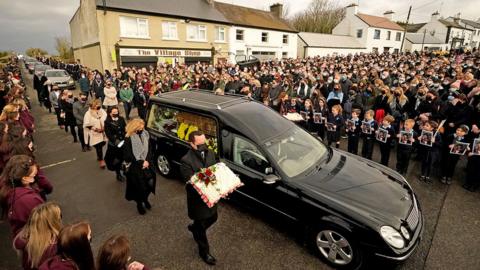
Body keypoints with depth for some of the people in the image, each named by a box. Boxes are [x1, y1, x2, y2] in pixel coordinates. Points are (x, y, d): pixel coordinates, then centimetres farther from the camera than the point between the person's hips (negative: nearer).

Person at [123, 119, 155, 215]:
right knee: (139, 186, -1)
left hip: (146, 164, 4)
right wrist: (141, 162, -15)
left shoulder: (145, 135, 2)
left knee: (151, 182, -2)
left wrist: (147, 161, -9)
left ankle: (145, 199, 28)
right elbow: (128, 155, -13)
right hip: (135, 166, -4)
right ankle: (139, 204, 26)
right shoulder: (128, 139, -12)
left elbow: (148, 150, 6)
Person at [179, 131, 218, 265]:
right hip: (198, 199, -6)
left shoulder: (210, 153, -6)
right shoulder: (186, 161, -27)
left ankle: (194, 227, 57)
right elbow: (191, 184, -27)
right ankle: (204, 252, 41)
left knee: (212, 218, 27)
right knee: (201, 226, 15)